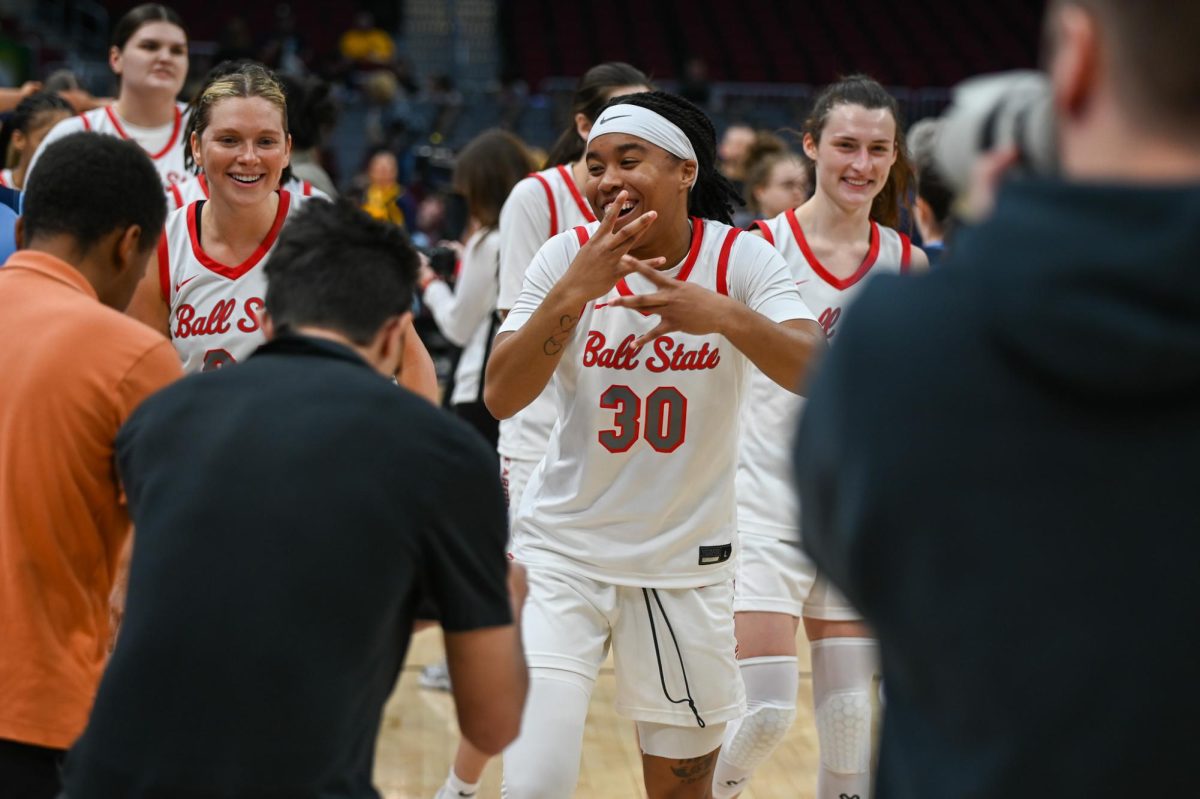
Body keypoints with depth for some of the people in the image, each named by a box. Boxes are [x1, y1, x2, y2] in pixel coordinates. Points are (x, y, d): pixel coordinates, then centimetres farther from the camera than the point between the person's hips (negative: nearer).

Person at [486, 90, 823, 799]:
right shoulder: (569, 256, -7)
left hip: (686, 564, 1)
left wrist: (724, 315, -40)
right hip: (564, 550, -1)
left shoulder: (739, 259, -8)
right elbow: (500, 397, -17)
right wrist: (575, 289, -29)